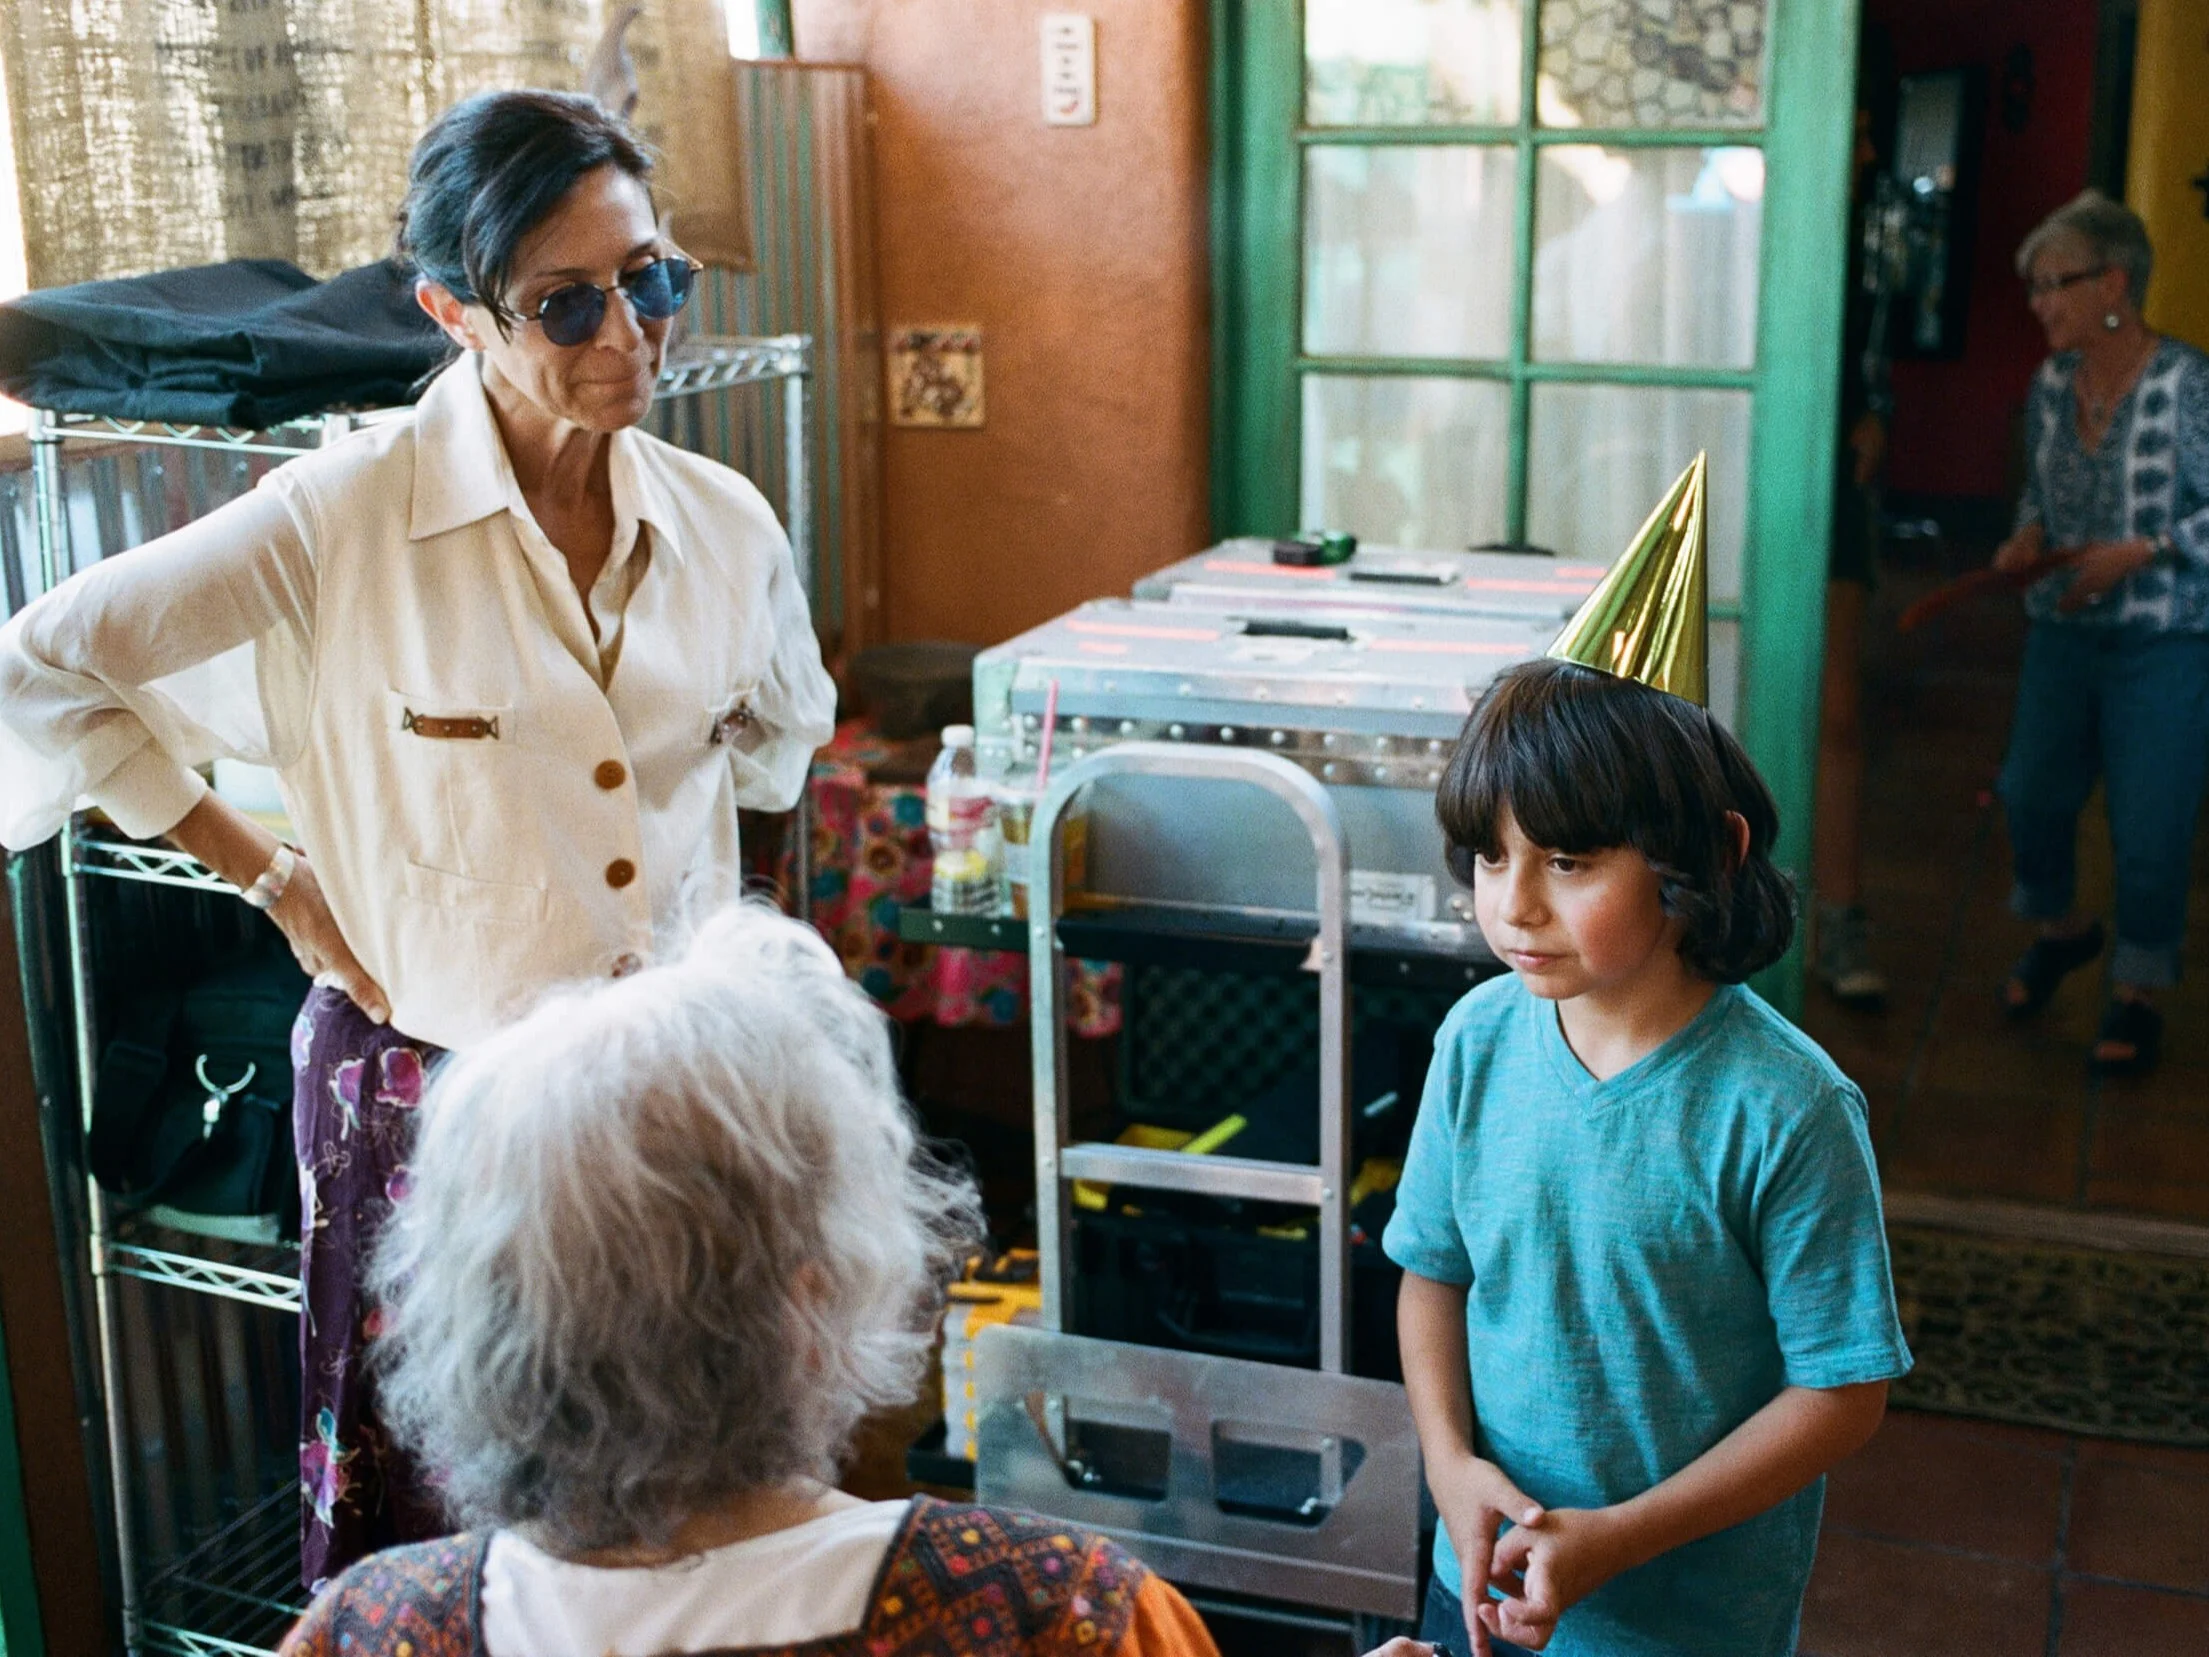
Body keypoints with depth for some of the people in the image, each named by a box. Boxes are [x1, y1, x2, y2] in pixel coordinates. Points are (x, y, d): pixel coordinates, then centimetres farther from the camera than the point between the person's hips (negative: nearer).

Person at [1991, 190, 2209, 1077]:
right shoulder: (2052, 384, 3)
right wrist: (2028, 538, -2)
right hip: (2063, 633, 6)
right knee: (2030, 794, 8)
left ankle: (2136, 995, 20)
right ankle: (2060, 925, 38)